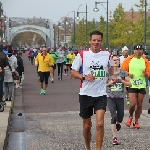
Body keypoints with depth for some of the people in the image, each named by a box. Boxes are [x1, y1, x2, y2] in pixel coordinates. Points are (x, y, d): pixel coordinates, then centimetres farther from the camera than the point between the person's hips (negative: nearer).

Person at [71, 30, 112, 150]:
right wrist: (84, 77, -18)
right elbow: (73, 73, -1)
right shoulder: (82, 55, -4)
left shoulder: (107, 55, 2)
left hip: (101, 94, 0)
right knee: (87, 125, 10)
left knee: (100, 124, -15)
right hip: (85, 94, 0)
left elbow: (111, 68, 24)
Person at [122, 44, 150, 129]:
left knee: (139, 105, 5)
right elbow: (123, 71, 5)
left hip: (142, 86, 2)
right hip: (131, 85, -2)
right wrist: (128, 74, -13)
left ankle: (136, 122, 19)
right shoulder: (129, 60, 0)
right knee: (133, 104, -11)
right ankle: (131, 117, 19)